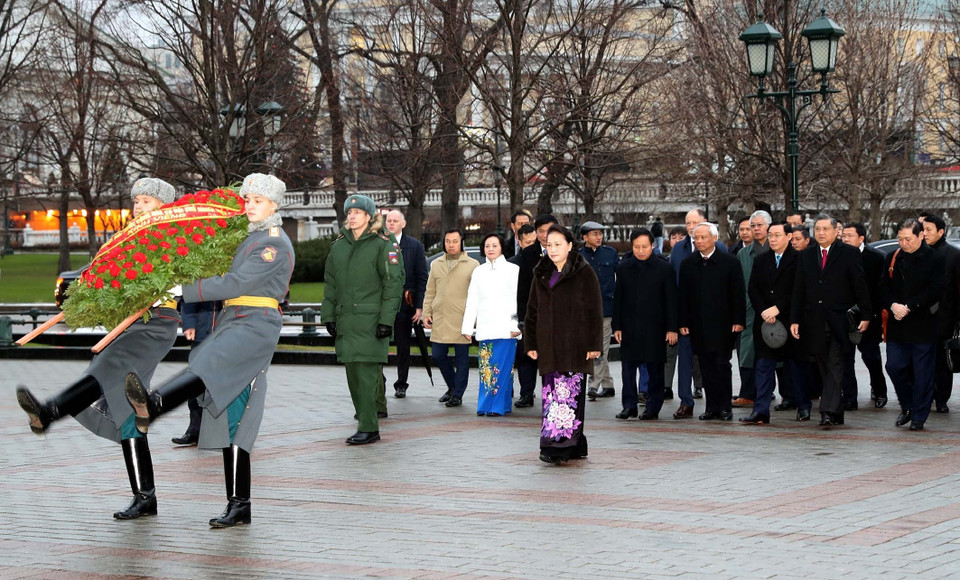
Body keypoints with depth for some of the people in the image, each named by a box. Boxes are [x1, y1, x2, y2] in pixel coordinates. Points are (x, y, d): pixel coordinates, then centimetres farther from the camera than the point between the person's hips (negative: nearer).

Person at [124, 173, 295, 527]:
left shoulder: (274, 244, -6)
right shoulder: (248, 238, 25)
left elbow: (236, 283, -16)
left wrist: (184, 292, -16)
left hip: (255, 326, -10)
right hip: (234, 325, 10)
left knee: (209, 365, -38)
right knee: (231, 417, 5)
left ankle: (152, 405, -69)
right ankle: (238, 507, 5)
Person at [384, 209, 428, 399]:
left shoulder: (415, 246, 3)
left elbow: (422, 278, 1)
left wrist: (419, 306, -6)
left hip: (404, 303, 0)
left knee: (403, 346, 7)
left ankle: (401, 385, 16)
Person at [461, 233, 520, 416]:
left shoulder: (513, 270, 6)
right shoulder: (478, 272, 16)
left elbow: (518, 299, 1)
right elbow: (472, 301, 15)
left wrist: (516, 325, -7)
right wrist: (468, 327, 10)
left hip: (505, 328, -3)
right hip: (484, 328, 3)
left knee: (502, 367, -9)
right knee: (486, 368, -2)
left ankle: (498, 405, -8)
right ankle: (485, 406, 2)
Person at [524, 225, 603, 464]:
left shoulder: (584, 273, -2)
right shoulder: (542, 274, 15)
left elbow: (595, 310, -4)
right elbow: (533, 310, 17)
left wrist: (594, 345, -10)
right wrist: (531, 343, 12)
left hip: (574, 346, -6)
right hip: (549, 346, 6)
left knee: (568, 394, -11)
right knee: (552, 395, 3)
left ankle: (559, 446, -16)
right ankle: (574, 445, 10)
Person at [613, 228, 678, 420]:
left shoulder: (664, 268, -1)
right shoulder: (624, 268, 6)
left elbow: (671, 300, -1)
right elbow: (618, 299, 8)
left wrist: (671, 328, -5)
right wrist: (617, 326, 3)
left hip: (654, 327, -2)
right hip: (629, 327, 2)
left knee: (654, 368, 3)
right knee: (628, 366, 1)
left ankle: (653, 408, 10)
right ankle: (629, 405, 9)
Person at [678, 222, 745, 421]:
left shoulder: (730, 262, 0)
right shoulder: (688, 264, 9)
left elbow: (739, 294, 0)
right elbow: (683, 296, 10)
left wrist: (738, 321, -6)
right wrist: (683, 322, 3)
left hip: (722, 324, -3)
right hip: (698, 326, 3)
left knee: (722, 365, -4)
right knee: (706, 367, 4)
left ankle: (724, 407, 3)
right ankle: (712, 407, 9)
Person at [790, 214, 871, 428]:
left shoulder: (849, 254, -1)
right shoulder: (806, 255, 11)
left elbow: (860, 287, -2)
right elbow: (799, 291, 12)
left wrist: (865, 316, -7)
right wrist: (795, 319, 5)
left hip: (840, 321, -4)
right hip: (815, 322, 5)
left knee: (835, 367, -11)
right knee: (825, 369, 8)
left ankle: (828, 411, -16)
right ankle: (837, 414, 16)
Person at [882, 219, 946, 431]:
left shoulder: (935, 259, -4)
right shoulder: (892, 259, 9)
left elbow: (936, 290, -11)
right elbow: (884, 288, 9)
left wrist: (908, 307, -15)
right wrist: (893, 305, -11)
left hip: (923, 325, -4)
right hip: (897, 326, 4)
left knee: (923, 372, 1)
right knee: (894, 366, 2)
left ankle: (919, 417, 11)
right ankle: (907, 407, 23)